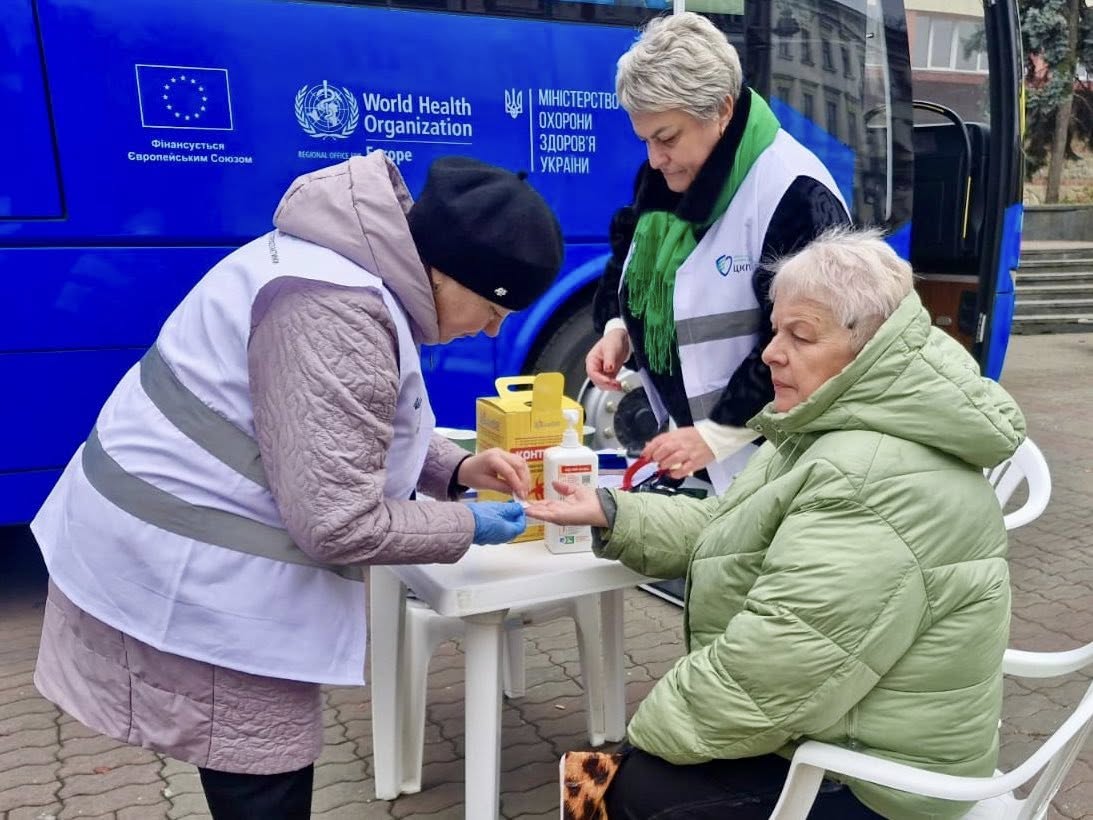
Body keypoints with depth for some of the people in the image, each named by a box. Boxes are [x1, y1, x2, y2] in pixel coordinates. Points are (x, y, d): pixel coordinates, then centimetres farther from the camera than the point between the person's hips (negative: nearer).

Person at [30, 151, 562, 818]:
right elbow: (337, 524, -26)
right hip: (194, 583, -10)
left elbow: (337, 433, 17)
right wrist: (467, 527, -11)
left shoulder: (355, 260, 6)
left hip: (189, 548, 10)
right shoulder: (337, 315, -27)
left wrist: (455, 469, 4)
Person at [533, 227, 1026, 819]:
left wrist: (642, 735, -16)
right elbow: (719, 528, 9)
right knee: (628, 762, 12)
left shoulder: (875, 486, -30)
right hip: (834, 734, 9)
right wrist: (611, 513, -5)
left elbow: (760, 677, -30)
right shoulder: (839, 427, 5)